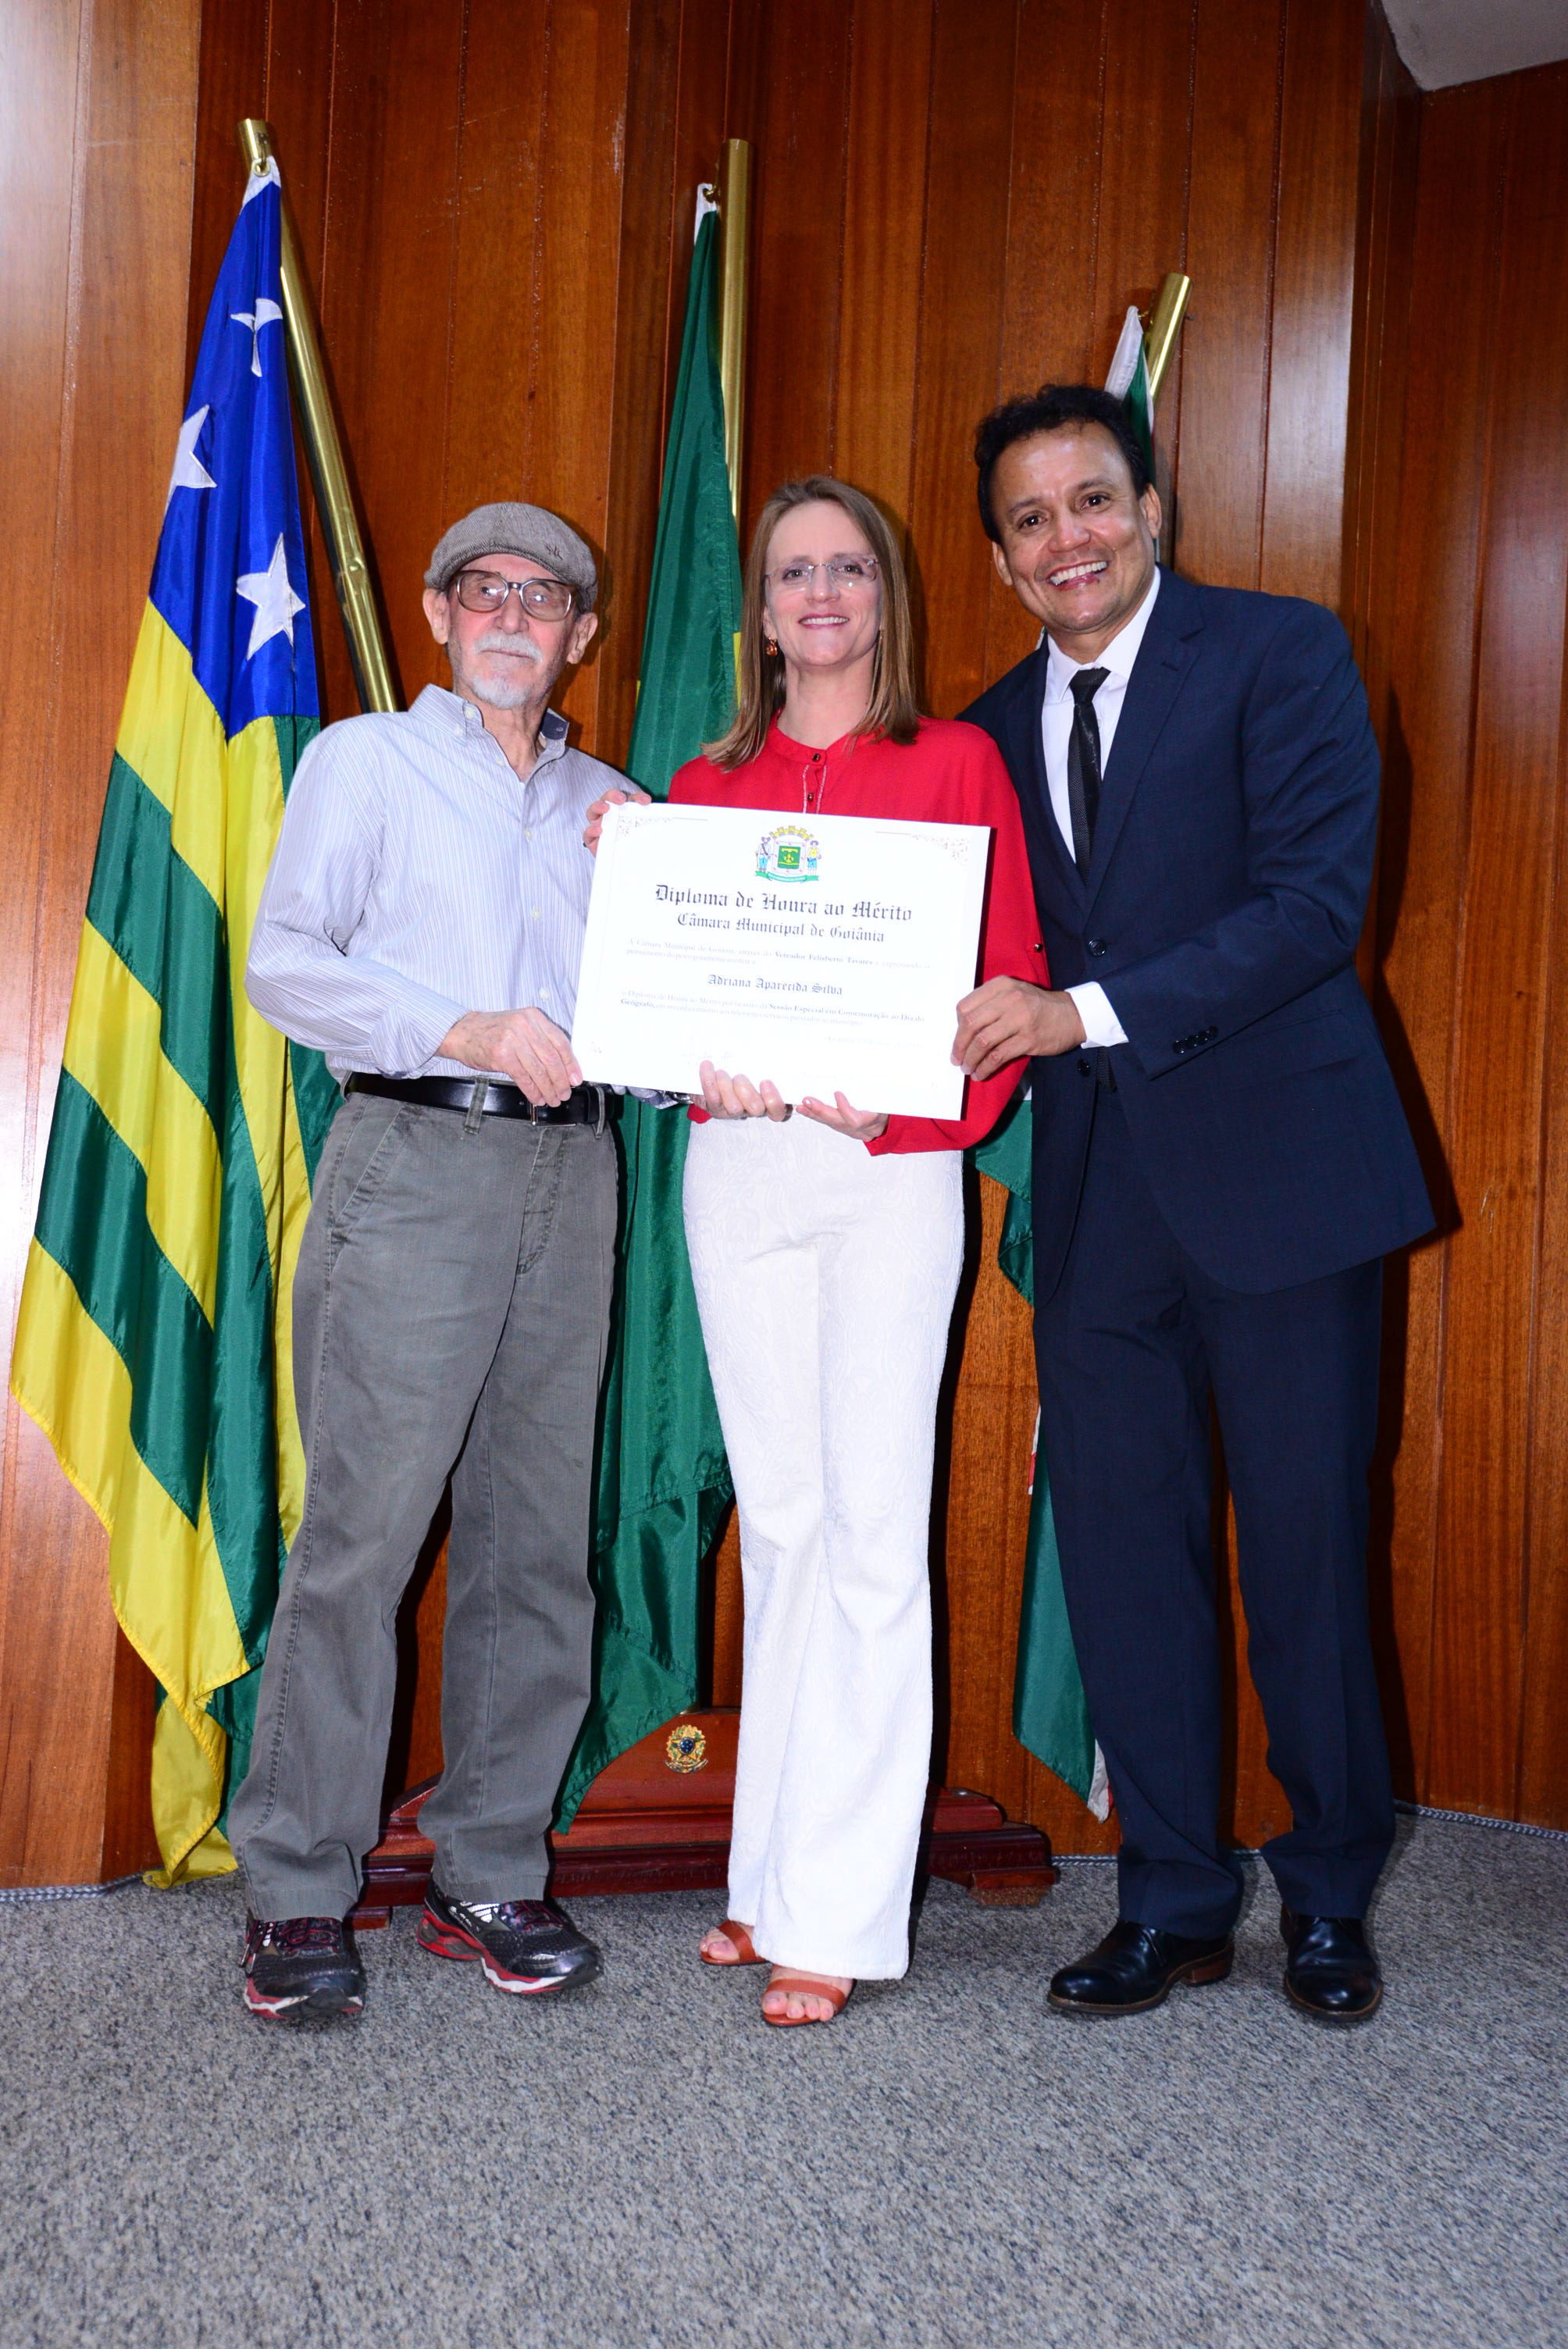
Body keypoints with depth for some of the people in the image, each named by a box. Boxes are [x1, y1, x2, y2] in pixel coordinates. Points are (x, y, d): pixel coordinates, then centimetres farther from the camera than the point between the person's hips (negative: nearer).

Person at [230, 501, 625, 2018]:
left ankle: (489, 1874, 13)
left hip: (569, 1163, 4)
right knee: (361, 1528, -7)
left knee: (535, 1538, 4)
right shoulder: (365, 759, 11)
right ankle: (296, 1892, 3)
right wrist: (466, 1031, -13)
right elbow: (283, 965, 0)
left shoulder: (608, 803, 22)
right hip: (413, 1157, -4)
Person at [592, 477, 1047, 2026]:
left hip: (888, 1166, -3)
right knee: (778, 1519, 9)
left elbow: (1010, 973, 0)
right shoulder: (705, 785, 13)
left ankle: (839, 1914, 4)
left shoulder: (957, 764, 4)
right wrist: (699, 1060, -10)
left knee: (871, 1526, -4)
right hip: (736, 1164, 3)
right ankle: (773, 1872, 20)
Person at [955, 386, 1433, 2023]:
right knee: (1117, 1548, 7)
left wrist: (1088, 1012, -21)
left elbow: (1315, 900, -15)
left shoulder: (1280, 655, -3)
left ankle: (1328, 1896, 26)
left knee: (1307, 1544, 5)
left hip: (1276, 1167, -4)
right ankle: (1173, 1903, 23)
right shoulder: (995, 730, 13)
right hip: (1097, 1194, 5)